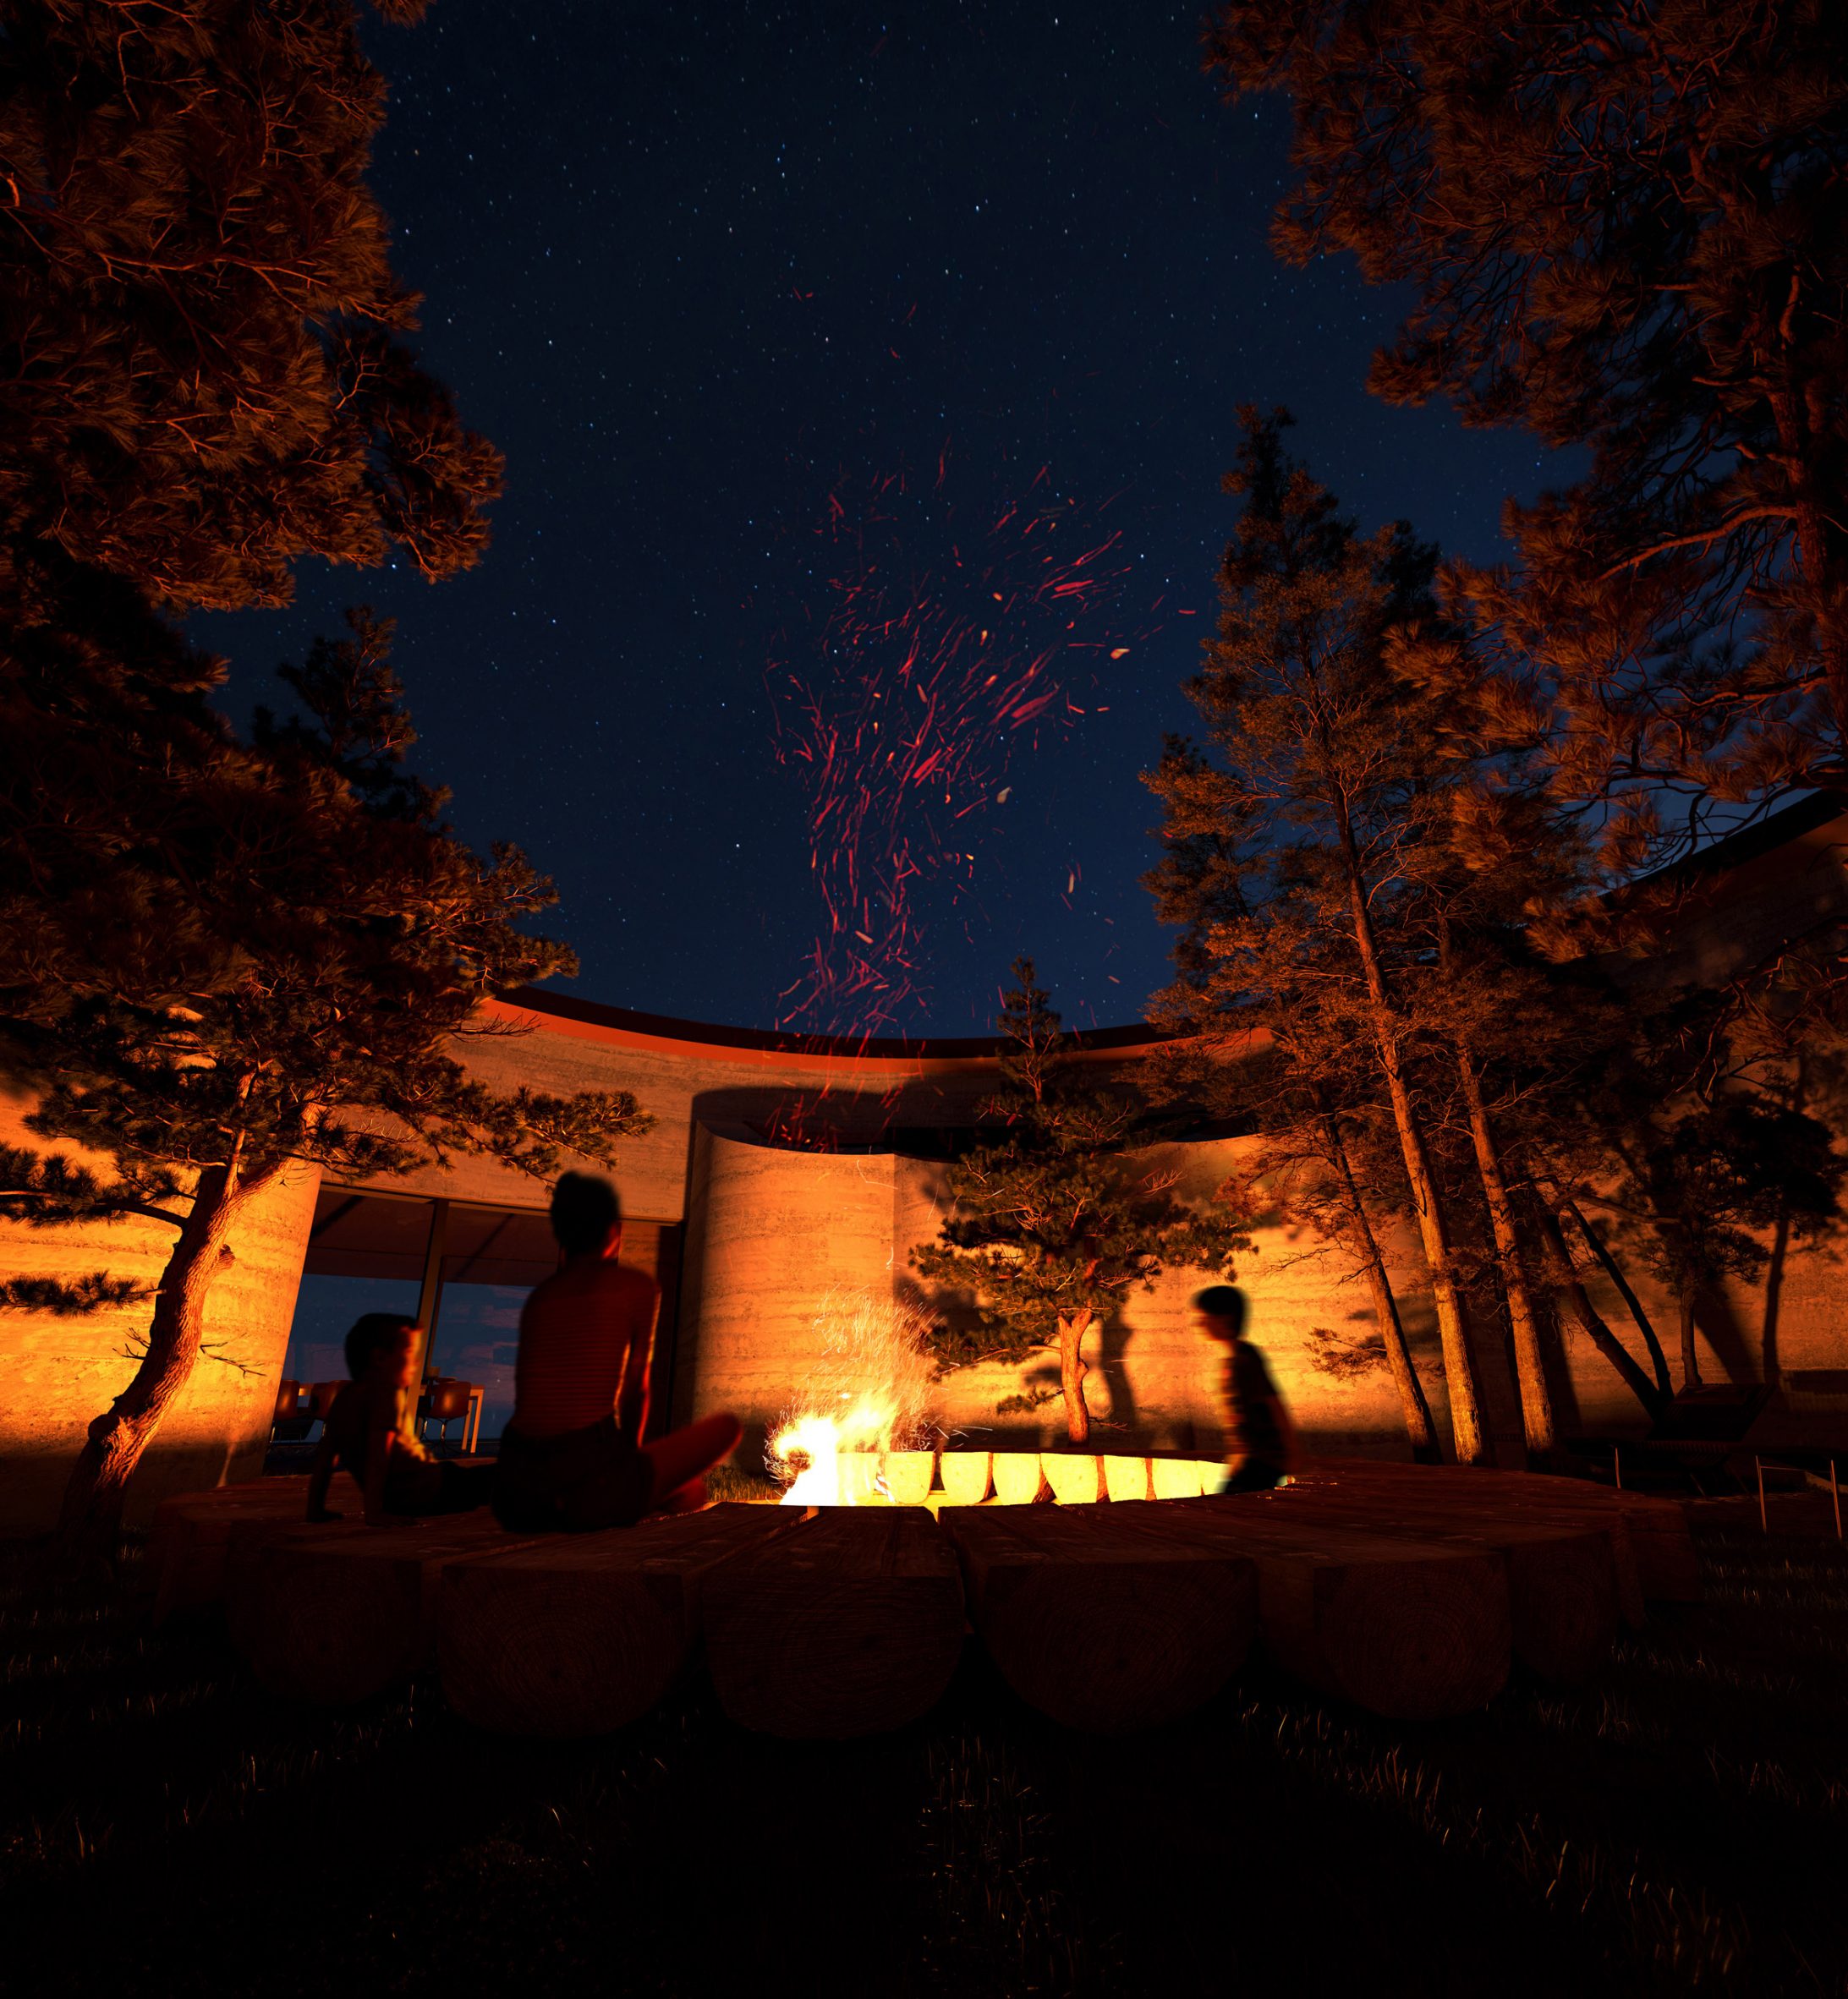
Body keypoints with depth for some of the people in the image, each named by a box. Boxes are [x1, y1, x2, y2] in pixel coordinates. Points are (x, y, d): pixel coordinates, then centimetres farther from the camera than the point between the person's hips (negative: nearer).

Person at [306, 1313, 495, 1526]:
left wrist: (316, 1508, 21)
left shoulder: (343, 1398, 13)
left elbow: (326, 1456, 15)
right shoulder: (389, 1393, -14)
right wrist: (374, 1512, -26)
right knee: (493, 1476, -11)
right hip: (424, 1490, -10)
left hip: (397, 1501, 10)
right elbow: (378, 1453, -24)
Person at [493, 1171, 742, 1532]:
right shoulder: (637, 1286, 1)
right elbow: (636, 1390, 6)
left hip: (518, 1491, 6)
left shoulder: (538, 1297, 15)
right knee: (727, 1426, 11)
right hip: (591, 1483, -6)